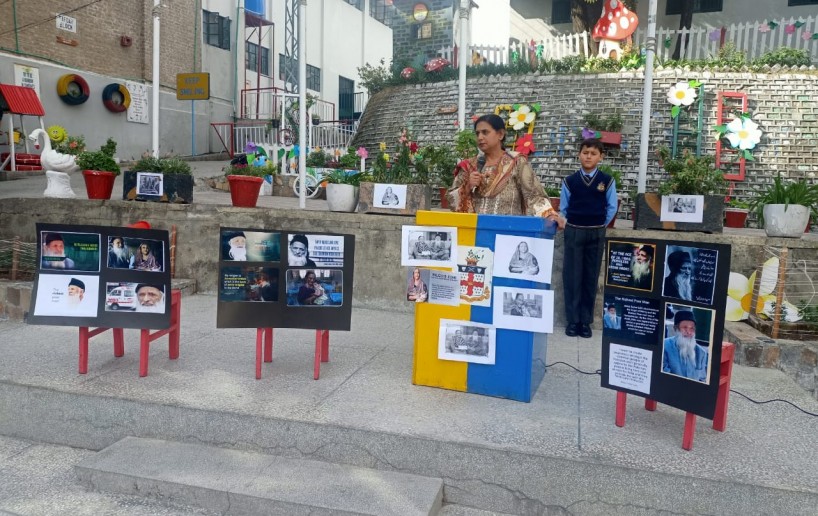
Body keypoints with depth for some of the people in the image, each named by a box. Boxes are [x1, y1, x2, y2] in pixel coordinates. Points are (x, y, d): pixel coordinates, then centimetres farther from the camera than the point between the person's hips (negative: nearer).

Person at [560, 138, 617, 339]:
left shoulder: (607, 181, -1)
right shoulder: (569, 181, 0)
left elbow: (612, 207, 6)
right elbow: (563, 207, 8)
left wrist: (599, 226, 4)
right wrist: (572, 226, 3)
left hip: (596, 234, 0)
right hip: (573, 232, 0)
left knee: (591, 277, 5)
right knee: (572, 276, 0)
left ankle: (586, 321, 12)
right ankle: (572, 320, 7)